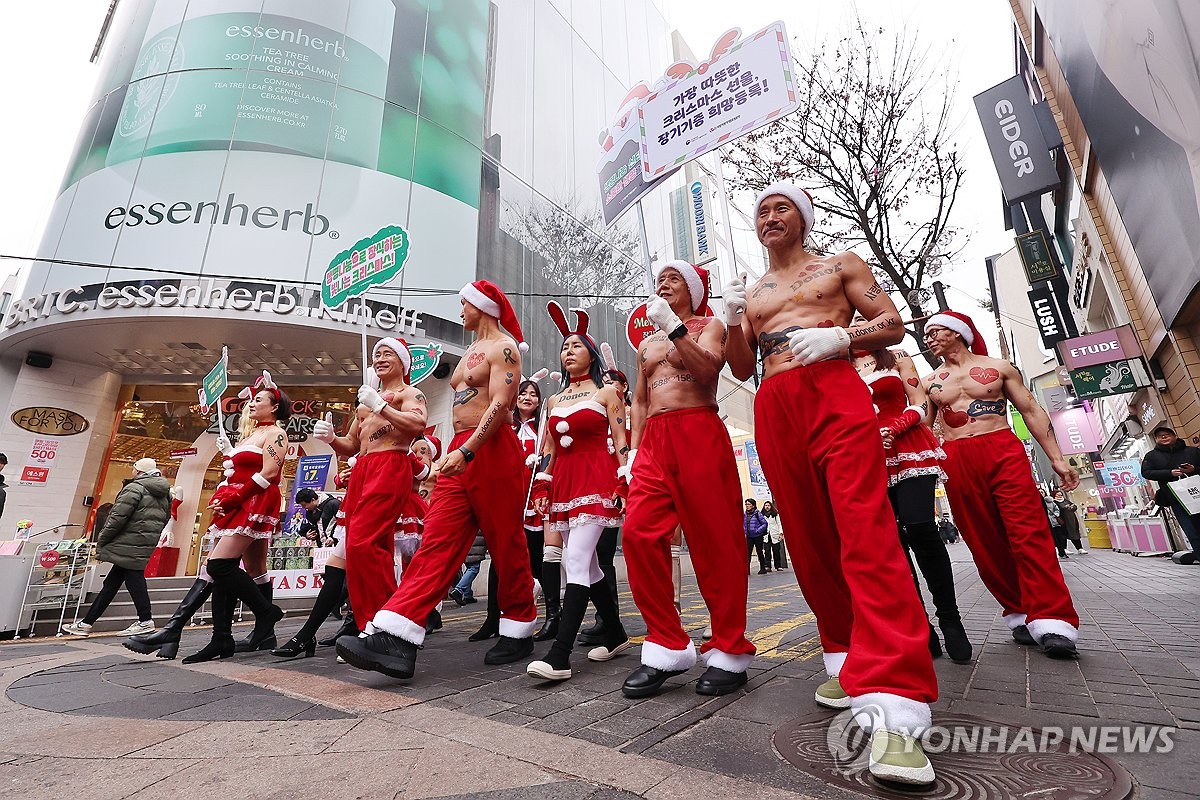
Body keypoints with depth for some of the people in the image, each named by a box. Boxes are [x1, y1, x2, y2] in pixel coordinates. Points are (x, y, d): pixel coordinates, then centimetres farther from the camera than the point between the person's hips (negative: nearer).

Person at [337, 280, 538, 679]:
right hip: (460, 451, 9)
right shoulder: (470, 352, 25)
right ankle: (395, 640, -6)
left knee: (506, 544, 1)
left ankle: (518, 631, 18)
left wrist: (467, 450, -27)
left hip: (492, 450, -9)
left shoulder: (503, 347, -4)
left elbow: (500, 405, -17)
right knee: (436, 544, -2)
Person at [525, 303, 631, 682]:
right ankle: (617, 635, 26)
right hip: (564, 483, 6)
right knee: (587, 564, 10)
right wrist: (542, 488, 10)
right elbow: (550, 451, 18)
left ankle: (560, 654, -16)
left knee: (576, 560, -16)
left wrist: (625, 484, -10)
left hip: (596, 479, -6)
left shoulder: (606, 393, 4)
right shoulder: (553, 400, 18)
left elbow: (620, 443, -1)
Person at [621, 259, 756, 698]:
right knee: (638, 533, -11)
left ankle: (730, 652, 11)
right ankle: (667, 647, 1)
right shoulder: (647, 343, 26)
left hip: (699, 434, -4)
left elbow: (707, 369, -8)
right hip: (654, 441, 5)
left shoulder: (709, 326, 13)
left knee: (715, 542, -4)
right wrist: (634, 451, 13)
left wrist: (673, 327, -12)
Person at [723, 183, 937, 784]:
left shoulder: (841, 265, 17)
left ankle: (892, 703, -21)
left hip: (836, 395, -4)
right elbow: (742, 369, 18)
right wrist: (732, 323, 0)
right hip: (774, 411, 4)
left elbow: (893, 325, 9)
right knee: (808, 538, 3)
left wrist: (838, 336, -10)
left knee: (865, 531, -18)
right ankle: (846, 655, 18)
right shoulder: (749, 293, 25)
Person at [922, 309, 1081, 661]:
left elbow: (1032, 411, 9)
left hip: (1004, 452, -1)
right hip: (957, 461, 2)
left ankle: (1051, 621, -8)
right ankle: (1020, 614, 10)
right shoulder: (930, 382, 15)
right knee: (984, 542, 0)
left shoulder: (999, 367, 11)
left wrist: (1056, 458, 2)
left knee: (1029, 532, -10)